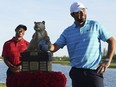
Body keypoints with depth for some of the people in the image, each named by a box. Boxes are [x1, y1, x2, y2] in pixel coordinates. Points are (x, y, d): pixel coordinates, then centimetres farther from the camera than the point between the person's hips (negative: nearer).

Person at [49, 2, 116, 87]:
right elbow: (54, 47, 3)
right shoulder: (67, 32, 9)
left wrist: (107, 60, -5)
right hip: (76, 72, 3)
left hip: (94, 71, -3)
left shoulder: (95, 25, 3)